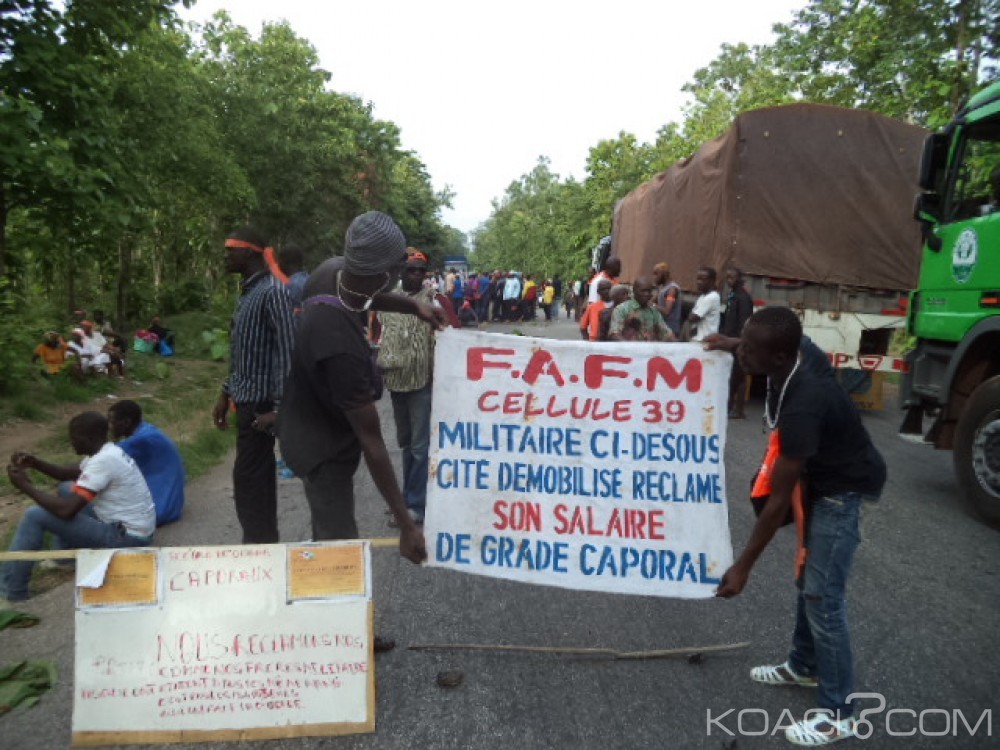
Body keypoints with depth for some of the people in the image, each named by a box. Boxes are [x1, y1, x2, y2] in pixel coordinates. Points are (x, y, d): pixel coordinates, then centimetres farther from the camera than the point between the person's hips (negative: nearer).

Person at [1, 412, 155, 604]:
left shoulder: (103, 461, -23)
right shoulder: (106, 451, 6)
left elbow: (66, 510, -25)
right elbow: (70, 474, 23)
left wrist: (26, 486, -12)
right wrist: (35, 463, 6)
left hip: (127, 537, -10)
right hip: (132, 528, 10)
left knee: (35, 516, -7)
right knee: (66, 490, 21)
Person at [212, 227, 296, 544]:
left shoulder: (273, 291, -16)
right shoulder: (248, 291, 14)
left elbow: (288, 350, -22)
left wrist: (279, 408, -25)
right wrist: (226, 393, 19)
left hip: (260, 402, -9)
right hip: (247, 400, 9)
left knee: (249, 480, -6)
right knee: (258, 478, 15)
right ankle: (264, 542, 27)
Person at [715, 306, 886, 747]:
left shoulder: (802, 407, -37)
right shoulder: (786, 378, -12)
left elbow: (778, 501, -32)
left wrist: (742, 566, -26)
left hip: (843, 491, -9)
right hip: (819, 479, 9)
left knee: (822, 596, -6)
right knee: (808, 579, 18)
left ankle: (838, 713, 8)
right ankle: (804, 665, 36)